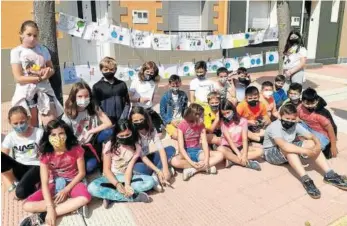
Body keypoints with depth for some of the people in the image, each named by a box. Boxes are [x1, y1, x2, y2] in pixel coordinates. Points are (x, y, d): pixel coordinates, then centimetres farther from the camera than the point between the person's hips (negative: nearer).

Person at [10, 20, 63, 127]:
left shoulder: (43, 49, 7)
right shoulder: (16, 51, -2)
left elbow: (52, 69, 14)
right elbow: (18, 78, -10)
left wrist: (48, 72, -11)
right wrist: (40, 78, -19)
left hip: (44, 90, 2)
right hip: (26, 92, -2)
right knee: (32, 126, 9)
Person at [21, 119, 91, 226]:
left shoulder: (76, 149, -16)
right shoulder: (45, 155, -14)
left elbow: (82, 173, -8)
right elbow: (44, 183, -18)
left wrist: (66, 190, -16)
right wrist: (50, 208, -28)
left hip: (72, 182, -1)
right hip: (54, 184, 2)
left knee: (85, 197, -35)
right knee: (27, 205, -20)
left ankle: (42, 217, -24)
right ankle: (72, 206, -20)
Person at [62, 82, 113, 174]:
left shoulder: (94, 108, -6)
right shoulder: (68, 114, -9)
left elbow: (109, 124, -15)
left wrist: (90, 132, -19)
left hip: (93, 143, 1)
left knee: (109, 131, -28)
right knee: (88, 167, -28)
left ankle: (101, 155, -5)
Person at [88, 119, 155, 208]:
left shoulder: (136, 147, -5)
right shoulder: (110, 146, -9)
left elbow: (129, 168, -12)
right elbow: (106, 169, -10)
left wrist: (127, 185, -30)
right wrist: (117, 184, -26)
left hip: (126, 177, 1)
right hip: (111, 177, -1)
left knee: (150, 181, -25)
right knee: (92, 188, -33)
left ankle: (110, 195, -24)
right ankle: (134, 196, -28)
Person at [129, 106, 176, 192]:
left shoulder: (152, 130, -10)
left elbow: (161, 149, -19)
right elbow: (142, 156, -26)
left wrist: (165, 168, -32)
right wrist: (158, 170, -33)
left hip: (149, 158, 5)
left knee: (171, 149, -11)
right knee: (137, 168, -41)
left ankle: (155, 176, -20)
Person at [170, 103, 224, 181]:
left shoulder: (201, 125, -3)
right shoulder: (182, 126, -15)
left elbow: (204, 143, -11)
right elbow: (181, 147, -19)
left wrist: (206, 160, -26)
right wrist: (191, 162, -30)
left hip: (198, 152, 4)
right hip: (186, 153, -3)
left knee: (220, 155, -19)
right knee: (174, 161, -36)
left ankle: (192, 170, -26)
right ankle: (205, 167, -25)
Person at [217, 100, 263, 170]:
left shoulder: (242, 121, -3)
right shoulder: (223, 122, -6)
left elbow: (245, 139, -13)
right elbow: (229, 140, -15)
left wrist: (244, 154, -27)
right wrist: (238, 153, -26)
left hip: (240, 147, 2)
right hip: (228, 147, -2)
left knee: (259, 150, -21)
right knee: (220, 149, -36)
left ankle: (232, 159, -27)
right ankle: (247, 163, -32)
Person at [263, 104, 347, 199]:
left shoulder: (295, 125, -7)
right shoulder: (274, 127, -29)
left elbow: (311, 136, -11)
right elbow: (283, 145, -44)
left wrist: (318, 145, -34)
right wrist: (305, 151, -44)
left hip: (288, 153, 7)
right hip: (271, 153, -6)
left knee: (311, 143, -15)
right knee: (288, 149, -39)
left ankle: (329, 175, -19)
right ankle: (305, 180, -40)